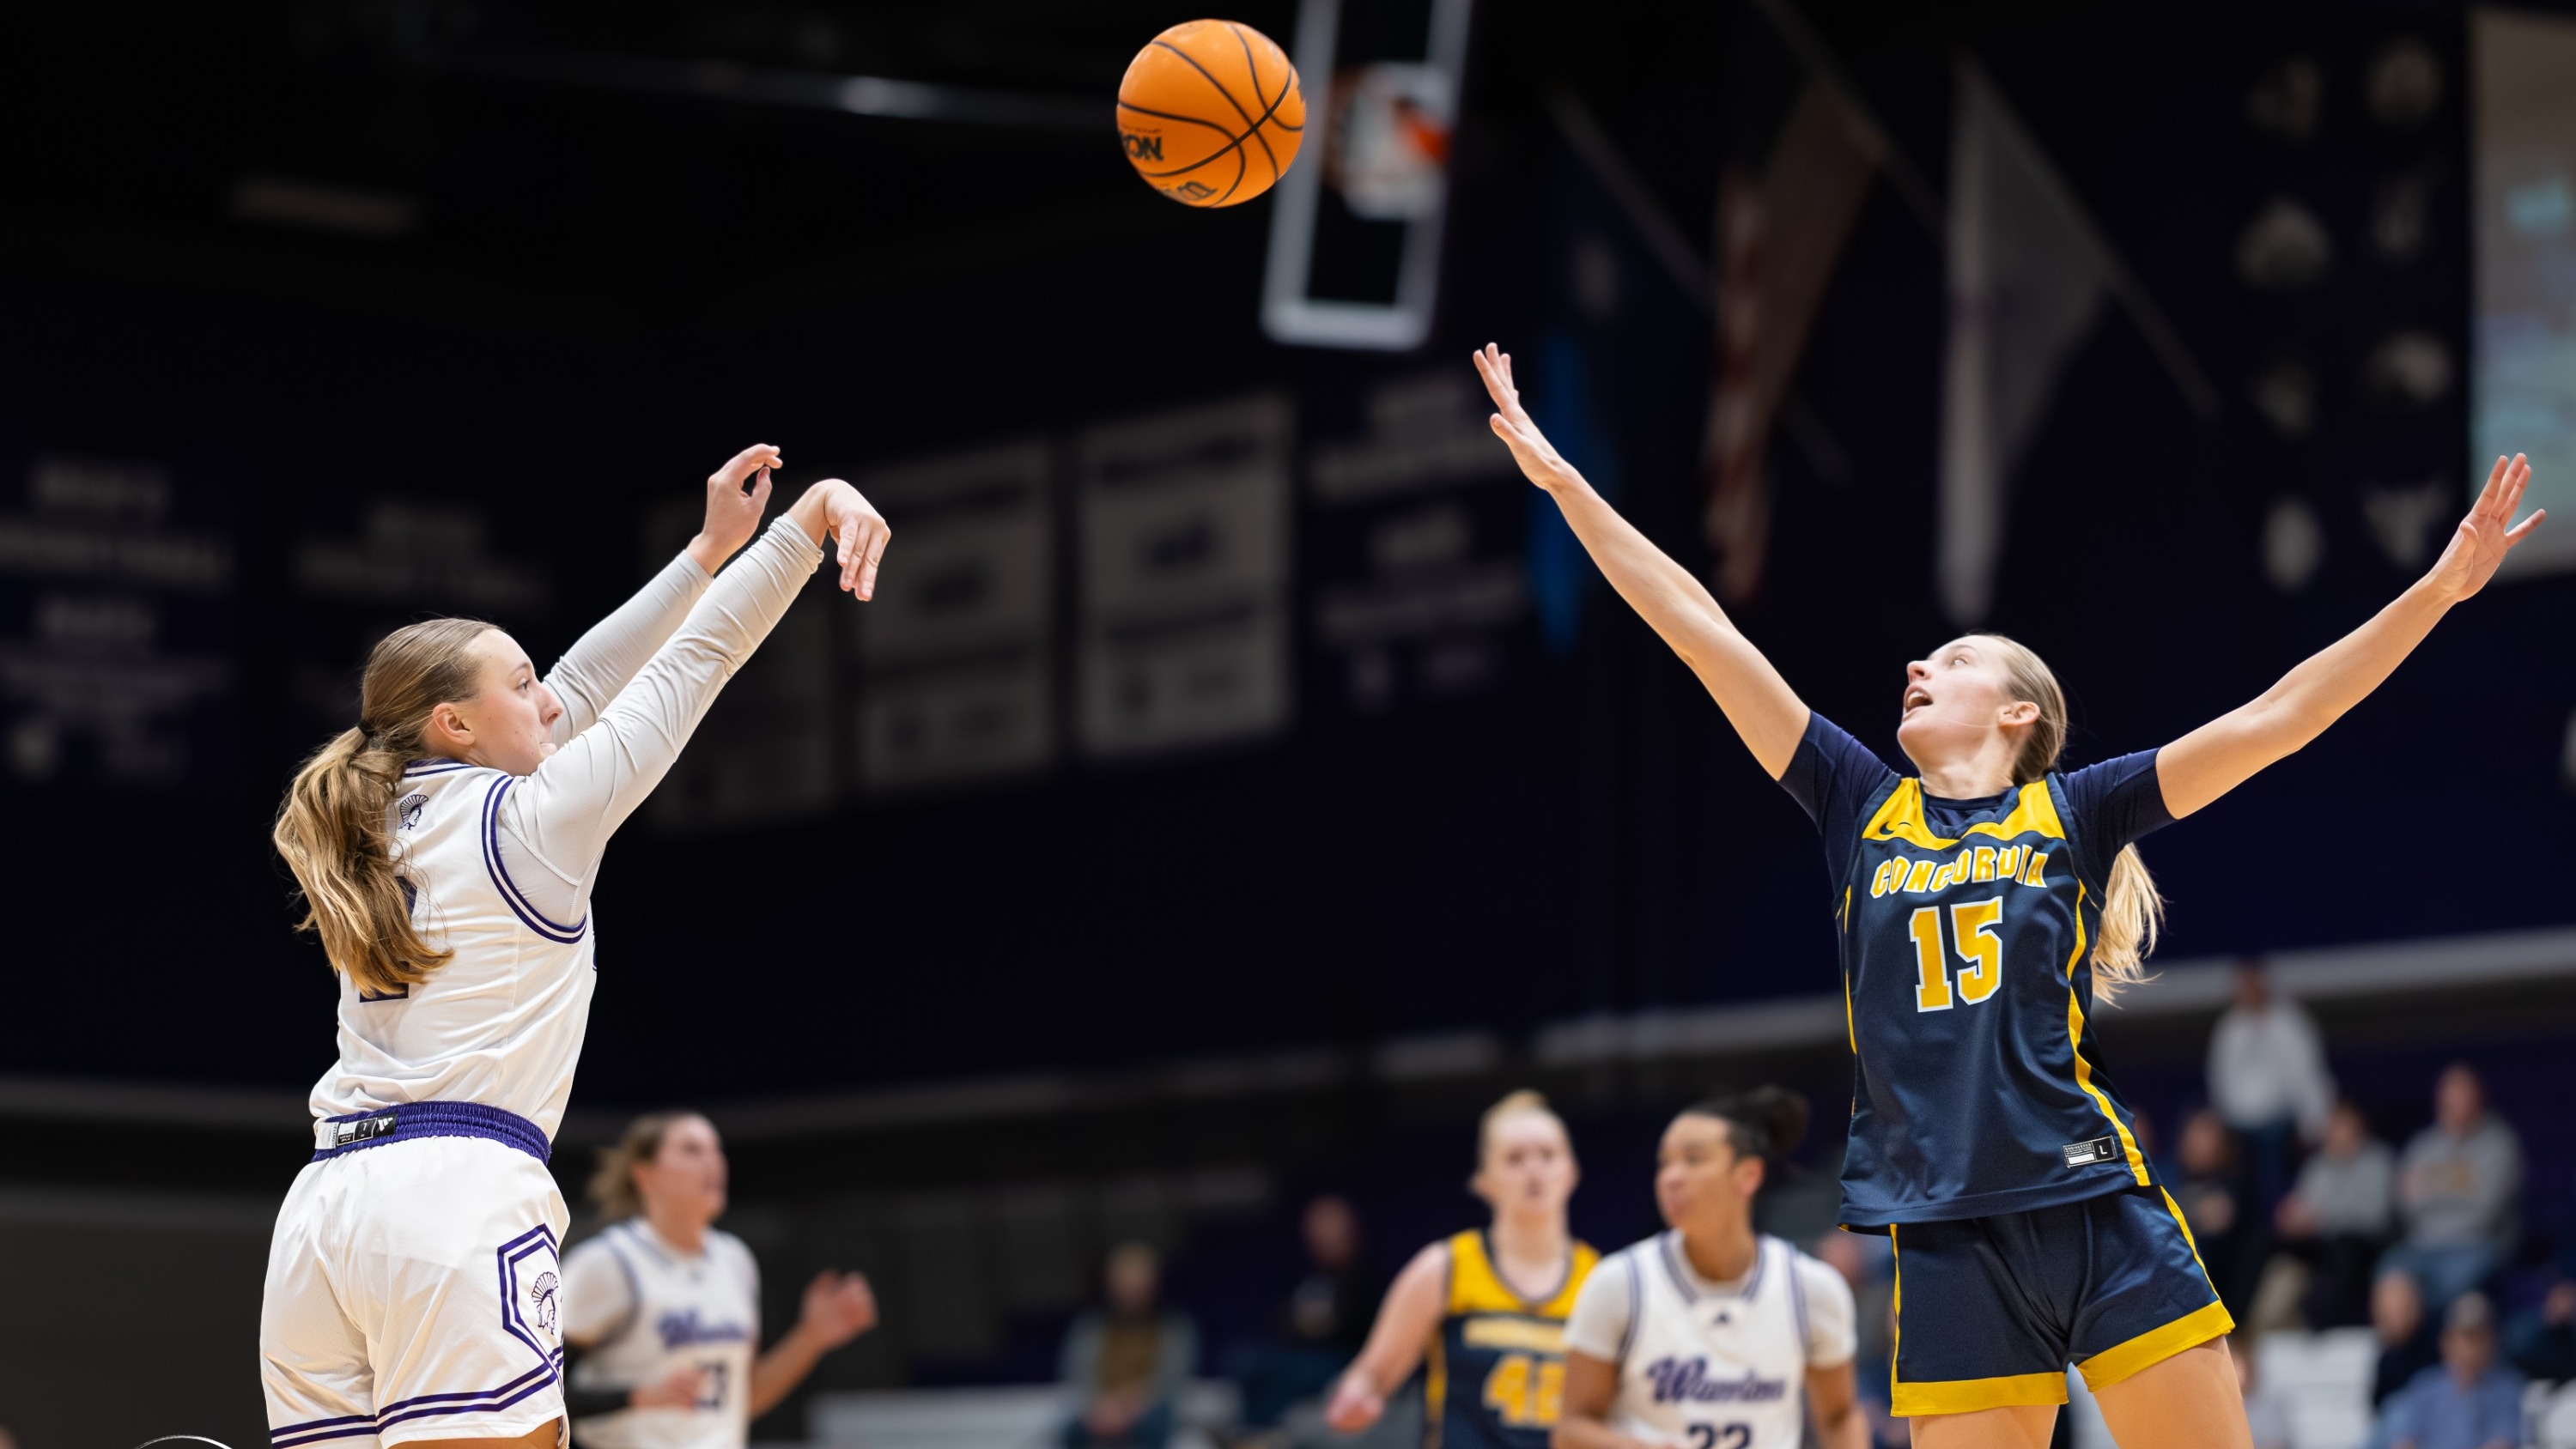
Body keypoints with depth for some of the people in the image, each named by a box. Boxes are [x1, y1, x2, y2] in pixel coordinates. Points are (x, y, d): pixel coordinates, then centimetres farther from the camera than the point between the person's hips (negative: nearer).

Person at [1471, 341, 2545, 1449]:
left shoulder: (2073, 810, 9)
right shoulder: (1861, 806, 15)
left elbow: (2278, 717, 4)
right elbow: (1702, 629, 14)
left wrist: (2441, 588, -2)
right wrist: (1561, 480, 14)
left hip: (2100, 1218, -2)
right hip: (1949, 1243, 2)